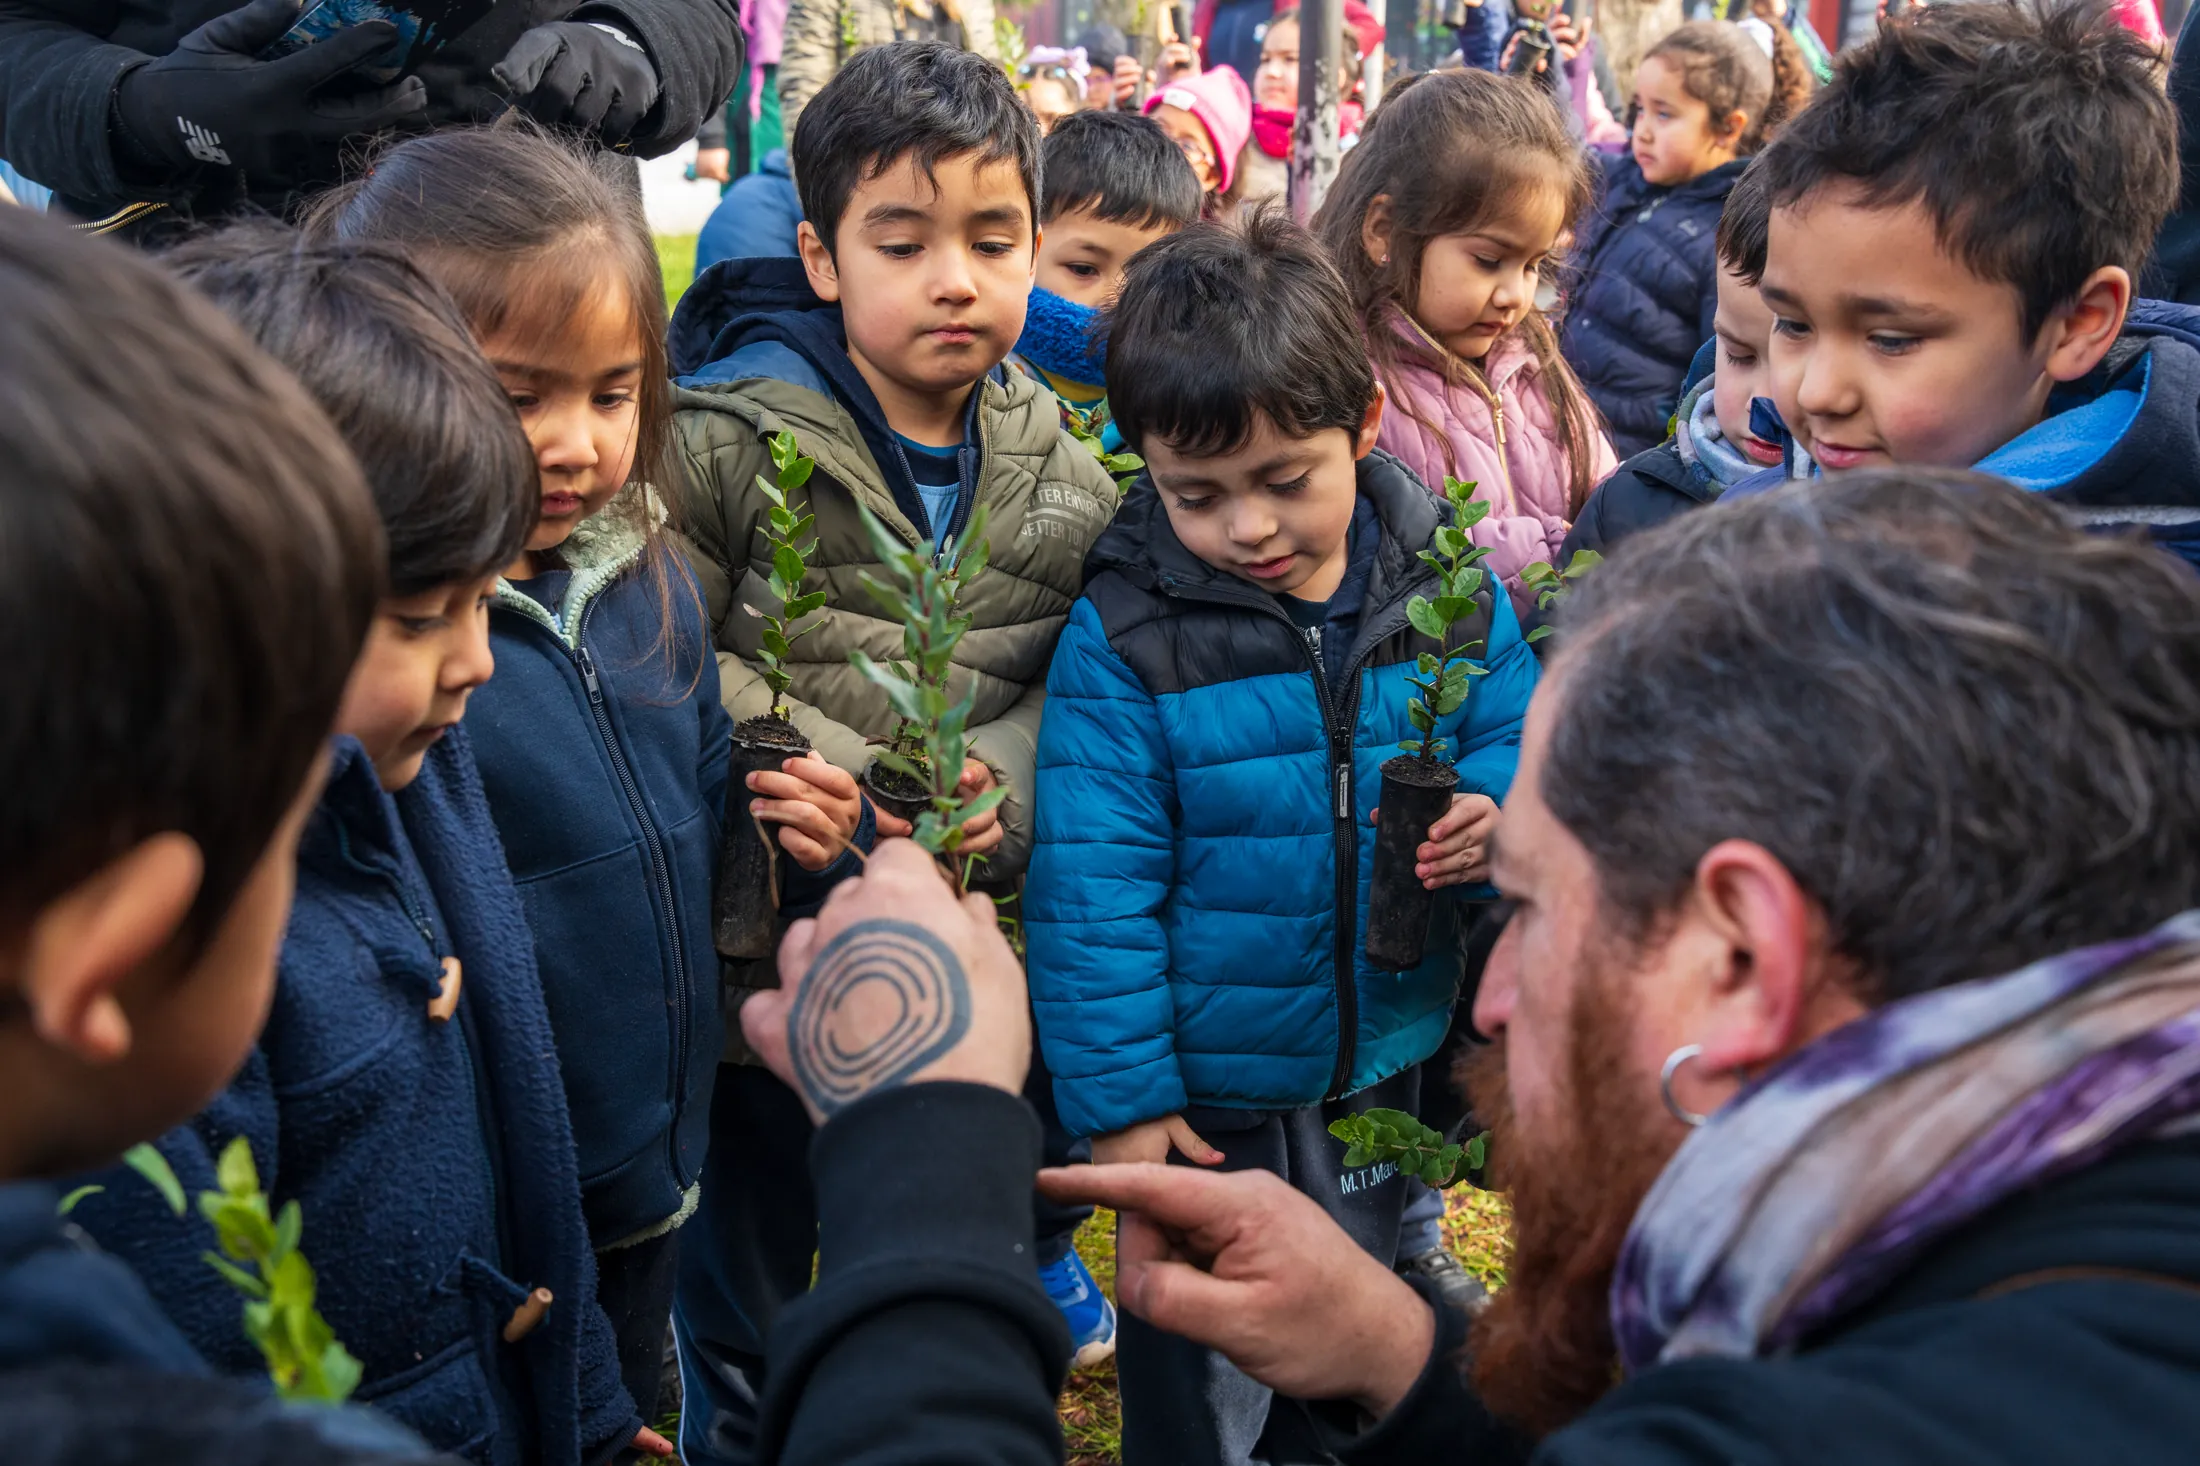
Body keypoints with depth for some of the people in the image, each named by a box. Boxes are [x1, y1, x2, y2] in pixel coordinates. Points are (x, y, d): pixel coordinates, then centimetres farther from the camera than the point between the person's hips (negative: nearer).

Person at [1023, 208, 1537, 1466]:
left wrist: (1497, 818, -21)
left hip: (1384, 1068, 4)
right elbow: (1094, 888, -14)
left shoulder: (1448, 589, -8)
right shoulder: (1126, 636, -17)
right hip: (1208, 1090, -3)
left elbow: (1516, 737, 3)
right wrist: (1117, 1098, -13)